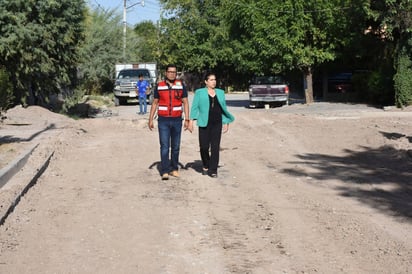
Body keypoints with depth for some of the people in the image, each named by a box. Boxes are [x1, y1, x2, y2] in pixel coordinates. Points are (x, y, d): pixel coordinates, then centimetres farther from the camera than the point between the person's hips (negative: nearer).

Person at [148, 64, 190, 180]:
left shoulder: (181, 85, 2)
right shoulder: (159, 86, 2)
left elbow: (185, 103, 3)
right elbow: (155, 103, 8)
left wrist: (187, 119, -3)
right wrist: (150, 119, 4)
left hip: (177, 120, 1)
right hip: (163, 120, -1)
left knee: (175, 147, 8)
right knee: (164, 146, -8)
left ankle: (174, 168, 19)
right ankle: (165, 171, -7)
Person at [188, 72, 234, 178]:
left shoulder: (220, 92, 13)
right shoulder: (199, 92, 5)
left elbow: (224, 109, 16)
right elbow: (195, 107, 0)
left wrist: (226, 123, 12)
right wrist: (191, 121, -9)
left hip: (217, 123, 2)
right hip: (204, 123, -2)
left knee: (215, 147, -2)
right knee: (204, 146, -1)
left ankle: (213, 170, 4)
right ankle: (205, 166, 24)